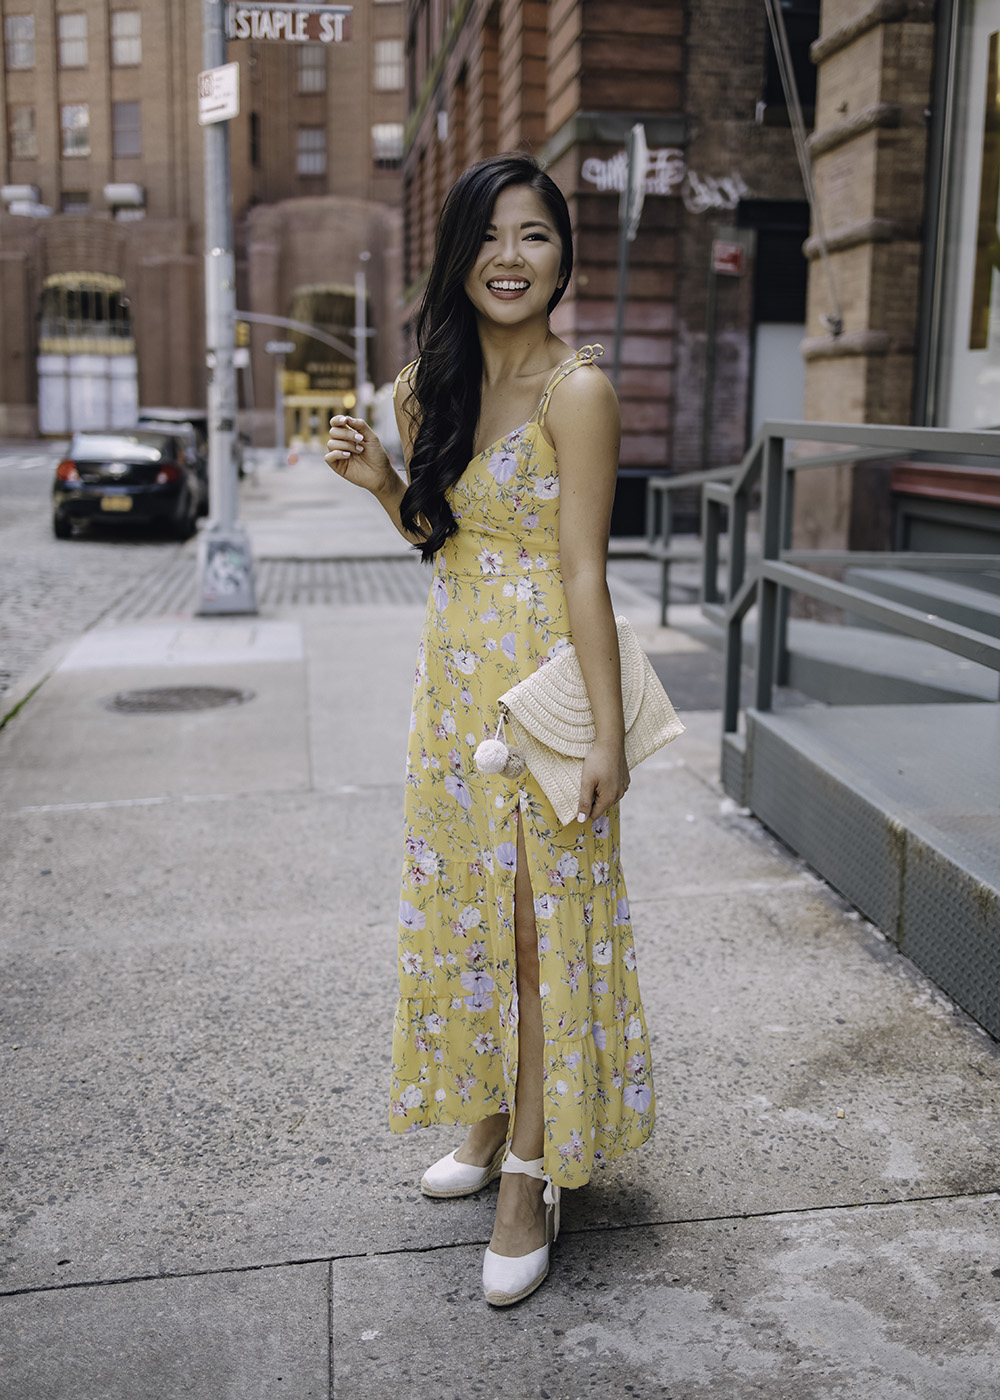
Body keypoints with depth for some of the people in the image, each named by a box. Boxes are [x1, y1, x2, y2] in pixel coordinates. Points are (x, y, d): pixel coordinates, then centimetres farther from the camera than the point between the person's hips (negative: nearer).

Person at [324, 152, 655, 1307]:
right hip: (452, 674, 7)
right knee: (463, 904, 16)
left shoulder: (575, 390, -13)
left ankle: (530, 1180, 17)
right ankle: (489, 1117, 36)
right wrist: (381, 483, -3)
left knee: (541, 920, 2)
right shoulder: (433, 384, 8)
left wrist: (608, 734, -17)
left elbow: (584, 571, -16)